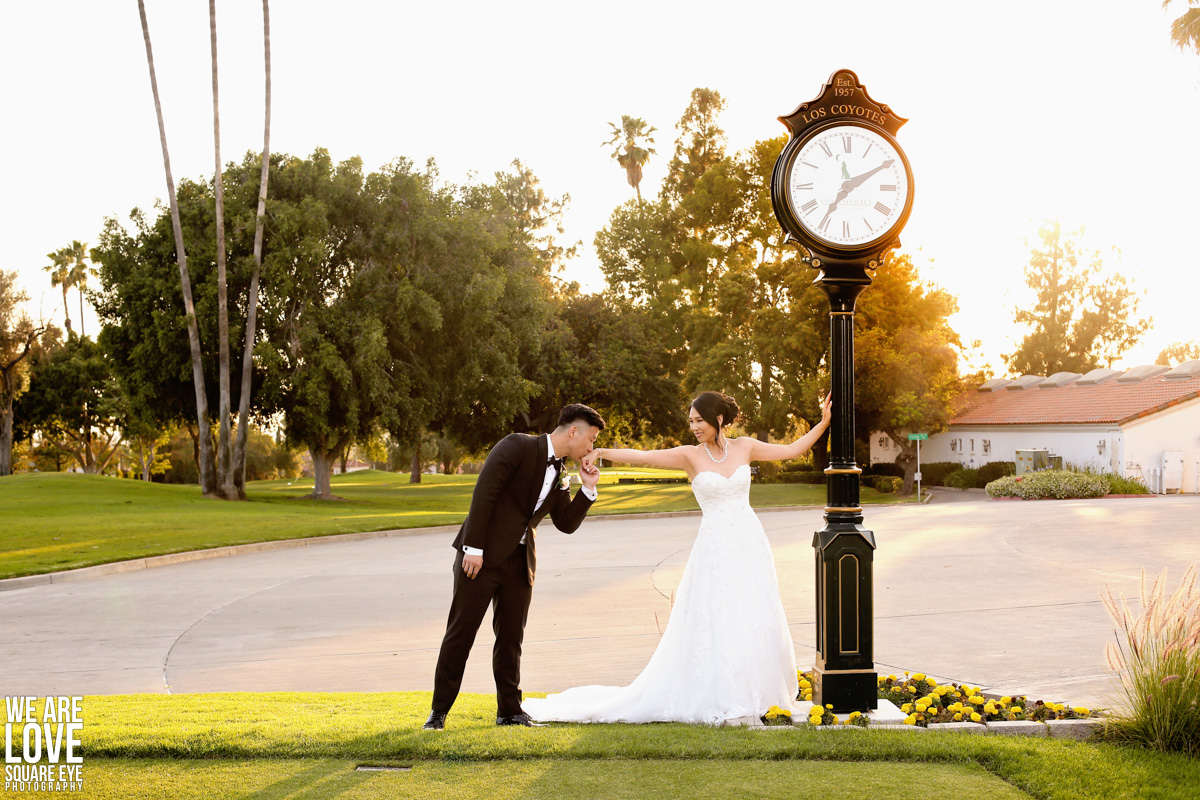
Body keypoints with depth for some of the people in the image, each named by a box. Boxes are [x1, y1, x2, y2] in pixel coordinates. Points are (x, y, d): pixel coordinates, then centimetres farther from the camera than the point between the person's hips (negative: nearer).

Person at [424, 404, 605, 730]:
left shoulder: (559, 475, 13)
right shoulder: (518, 446, -10)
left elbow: (567, 524, 16)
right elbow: (484, 492, -17)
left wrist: (588, 489, 3)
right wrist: (474, 548, -20)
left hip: (520, 561, 7)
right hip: (482, 556, -7)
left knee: (511, 636, 10)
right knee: (461, 632, -1)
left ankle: (509, 710, 19)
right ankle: (439, 711, 7)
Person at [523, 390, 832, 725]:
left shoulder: (744, 447, 5)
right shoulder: (691, 455, -2)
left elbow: (792, 450, 12)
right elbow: (643, 457, -12)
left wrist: (823, 423, 7)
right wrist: (601, 452, -23)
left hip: (750, 546, 3)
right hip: (715, 549, -3)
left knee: (756, 623, 5)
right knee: (715, 625, -5)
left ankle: (755, 693, 19)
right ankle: (719, 700, 4)